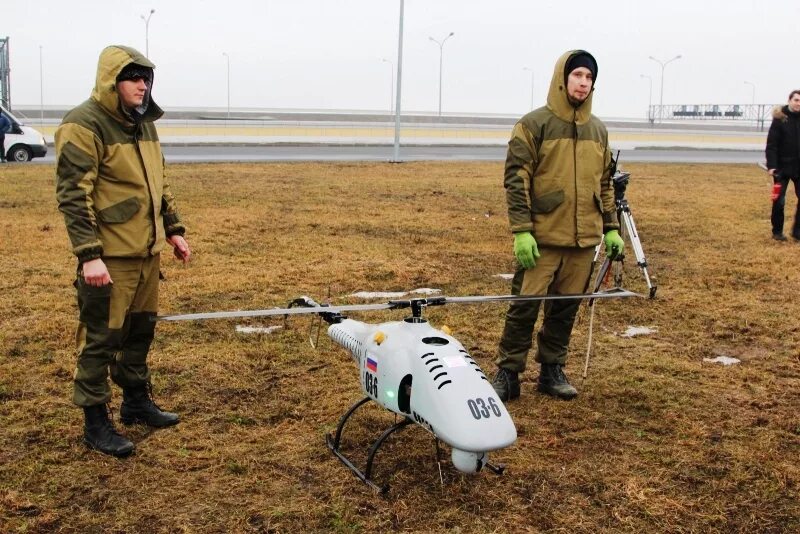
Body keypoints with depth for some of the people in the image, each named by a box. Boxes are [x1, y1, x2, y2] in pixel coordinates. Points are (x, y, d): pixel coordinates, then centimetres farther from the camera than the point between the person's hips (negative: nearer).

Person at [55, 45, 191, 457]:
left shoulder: (143, 124, 14)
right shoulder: (84, 125, -14)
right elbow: (72, 194, -19)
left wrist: (174, 230, 19)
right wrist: (88, 254, -24)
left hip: (146, 252, 8)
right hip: (108, 257, -8)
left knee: (140, 331, 18)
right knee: (101, 338, 1)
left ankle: (136, 401, 35)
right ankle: (95, 422, 13)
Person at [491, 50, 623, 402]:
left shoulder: (598, 129, 14)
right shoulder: (534, 124, -4)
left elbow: (604, 184, 20)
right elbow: (516, 180, -8)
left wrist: (611, 228, 14)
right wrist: (521, 230, -15)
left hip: (583, 240, 5)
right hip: (542, 238, -5)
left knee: (565, 308, 11)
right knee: (525, 307, -3)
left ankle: (552, 370, 24)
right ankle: (507, 374, 8)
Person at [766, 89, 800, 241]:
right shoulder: (780, 119, -7)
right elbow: (771, 145, -9)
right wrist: (771, 165, -17)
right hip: (783, 167, -3)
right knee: (779, 201, 5)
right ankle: (777, 231, 18)